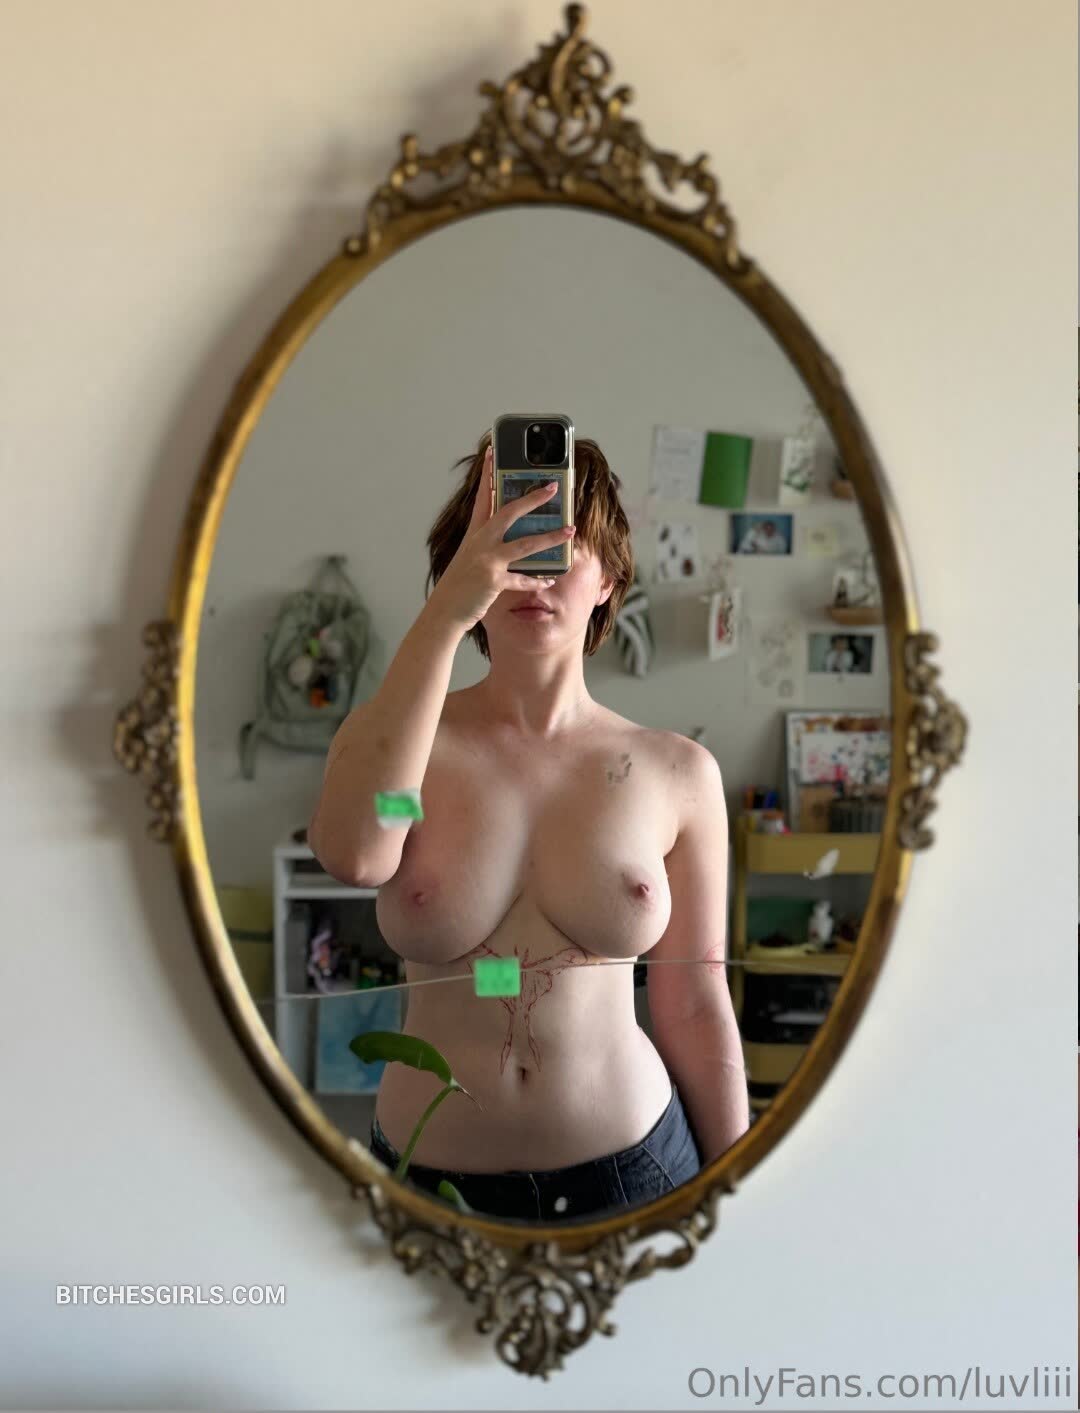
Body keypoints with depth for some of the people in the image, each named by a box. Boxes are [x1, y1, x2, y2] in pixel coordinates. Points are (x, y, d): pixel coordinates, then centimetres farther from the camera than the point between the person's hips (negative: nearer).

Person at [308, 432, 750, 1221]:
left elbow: (696, 1009, 0)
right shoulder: (396, 734, -5)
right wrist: (446, 614, -30)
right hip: (429, 1168, 0)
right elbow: (354, 855, -28)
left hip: (629, 1165, 0)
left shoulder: (679, 773, -4)